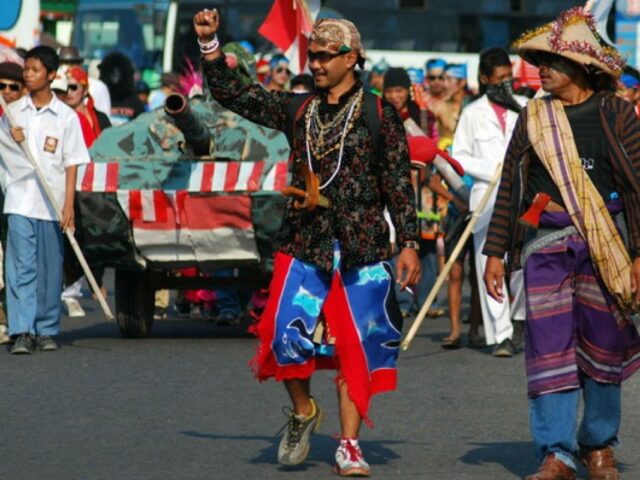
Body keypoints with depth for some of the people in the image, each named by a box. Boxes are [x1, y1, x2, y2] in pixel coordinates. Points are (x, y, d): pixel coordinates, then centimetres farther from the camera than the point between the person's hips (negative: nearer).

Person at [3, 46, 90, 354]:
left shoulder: (66, 116, 2)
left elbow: (71, 164, 1)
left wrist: (69, 206, -6)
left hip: (52, 204, -1)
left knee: (50, 268, 5)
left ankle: (46, 330, 15)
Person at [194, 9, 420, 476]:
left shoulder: (379, 115, 1)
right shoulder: (298, 109, 10)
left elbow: (400, 184, 1)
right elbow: (234, 95, 12)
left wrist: (409, 244, -5)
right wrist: (210, 46, 1)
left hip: (361, 248, -2)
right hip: (304, 245, 2)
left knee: (357, 345, -1)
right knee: (288, 332, -12)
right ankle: (303, 411, 16)